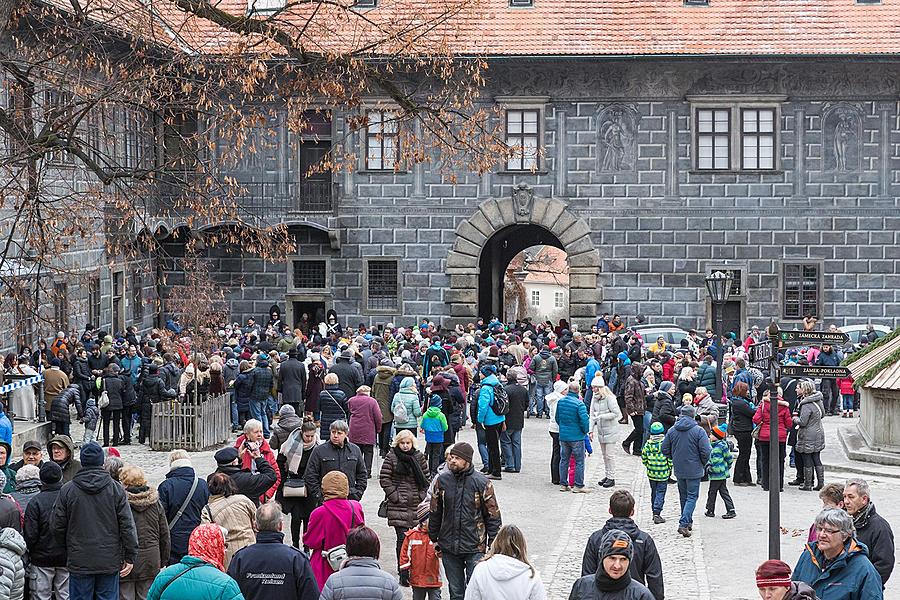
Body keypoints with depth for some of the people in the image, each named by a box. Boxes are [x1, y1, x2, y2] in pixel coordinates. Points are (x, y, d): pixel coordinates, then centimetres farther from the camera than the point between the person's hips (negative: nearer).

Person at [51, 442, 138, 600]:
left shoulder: (67, 490, -3)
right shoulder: (116, 489, -3)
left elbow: (58, 527, 2)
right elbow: (127, 526, -4)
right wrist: (130, 557, 2)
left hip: (79, 562, 0)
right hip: (110, 561, 0)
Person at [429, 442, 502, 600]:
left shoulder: (482, 483, -7)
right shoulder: (442, 480, 2)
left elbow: (493, 516, -2)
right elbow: (435, 512, 12)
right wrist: (434, 539, 13)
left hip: (475, 548, -3)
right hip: (449, 548, 3)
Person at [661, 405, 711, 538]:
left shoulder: (672, 431, -1)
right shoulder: (698, 431, -13)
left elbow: (664, 449, 3)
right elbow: (706, 451, -15)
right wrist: (704, 464, 4)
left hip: (679, 470, 4)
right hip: (694, 470, -4)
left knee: (683, 496, 19)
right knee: (692, 497, 0)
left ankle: (687, 521, 30)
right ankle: (684, 524, -12)